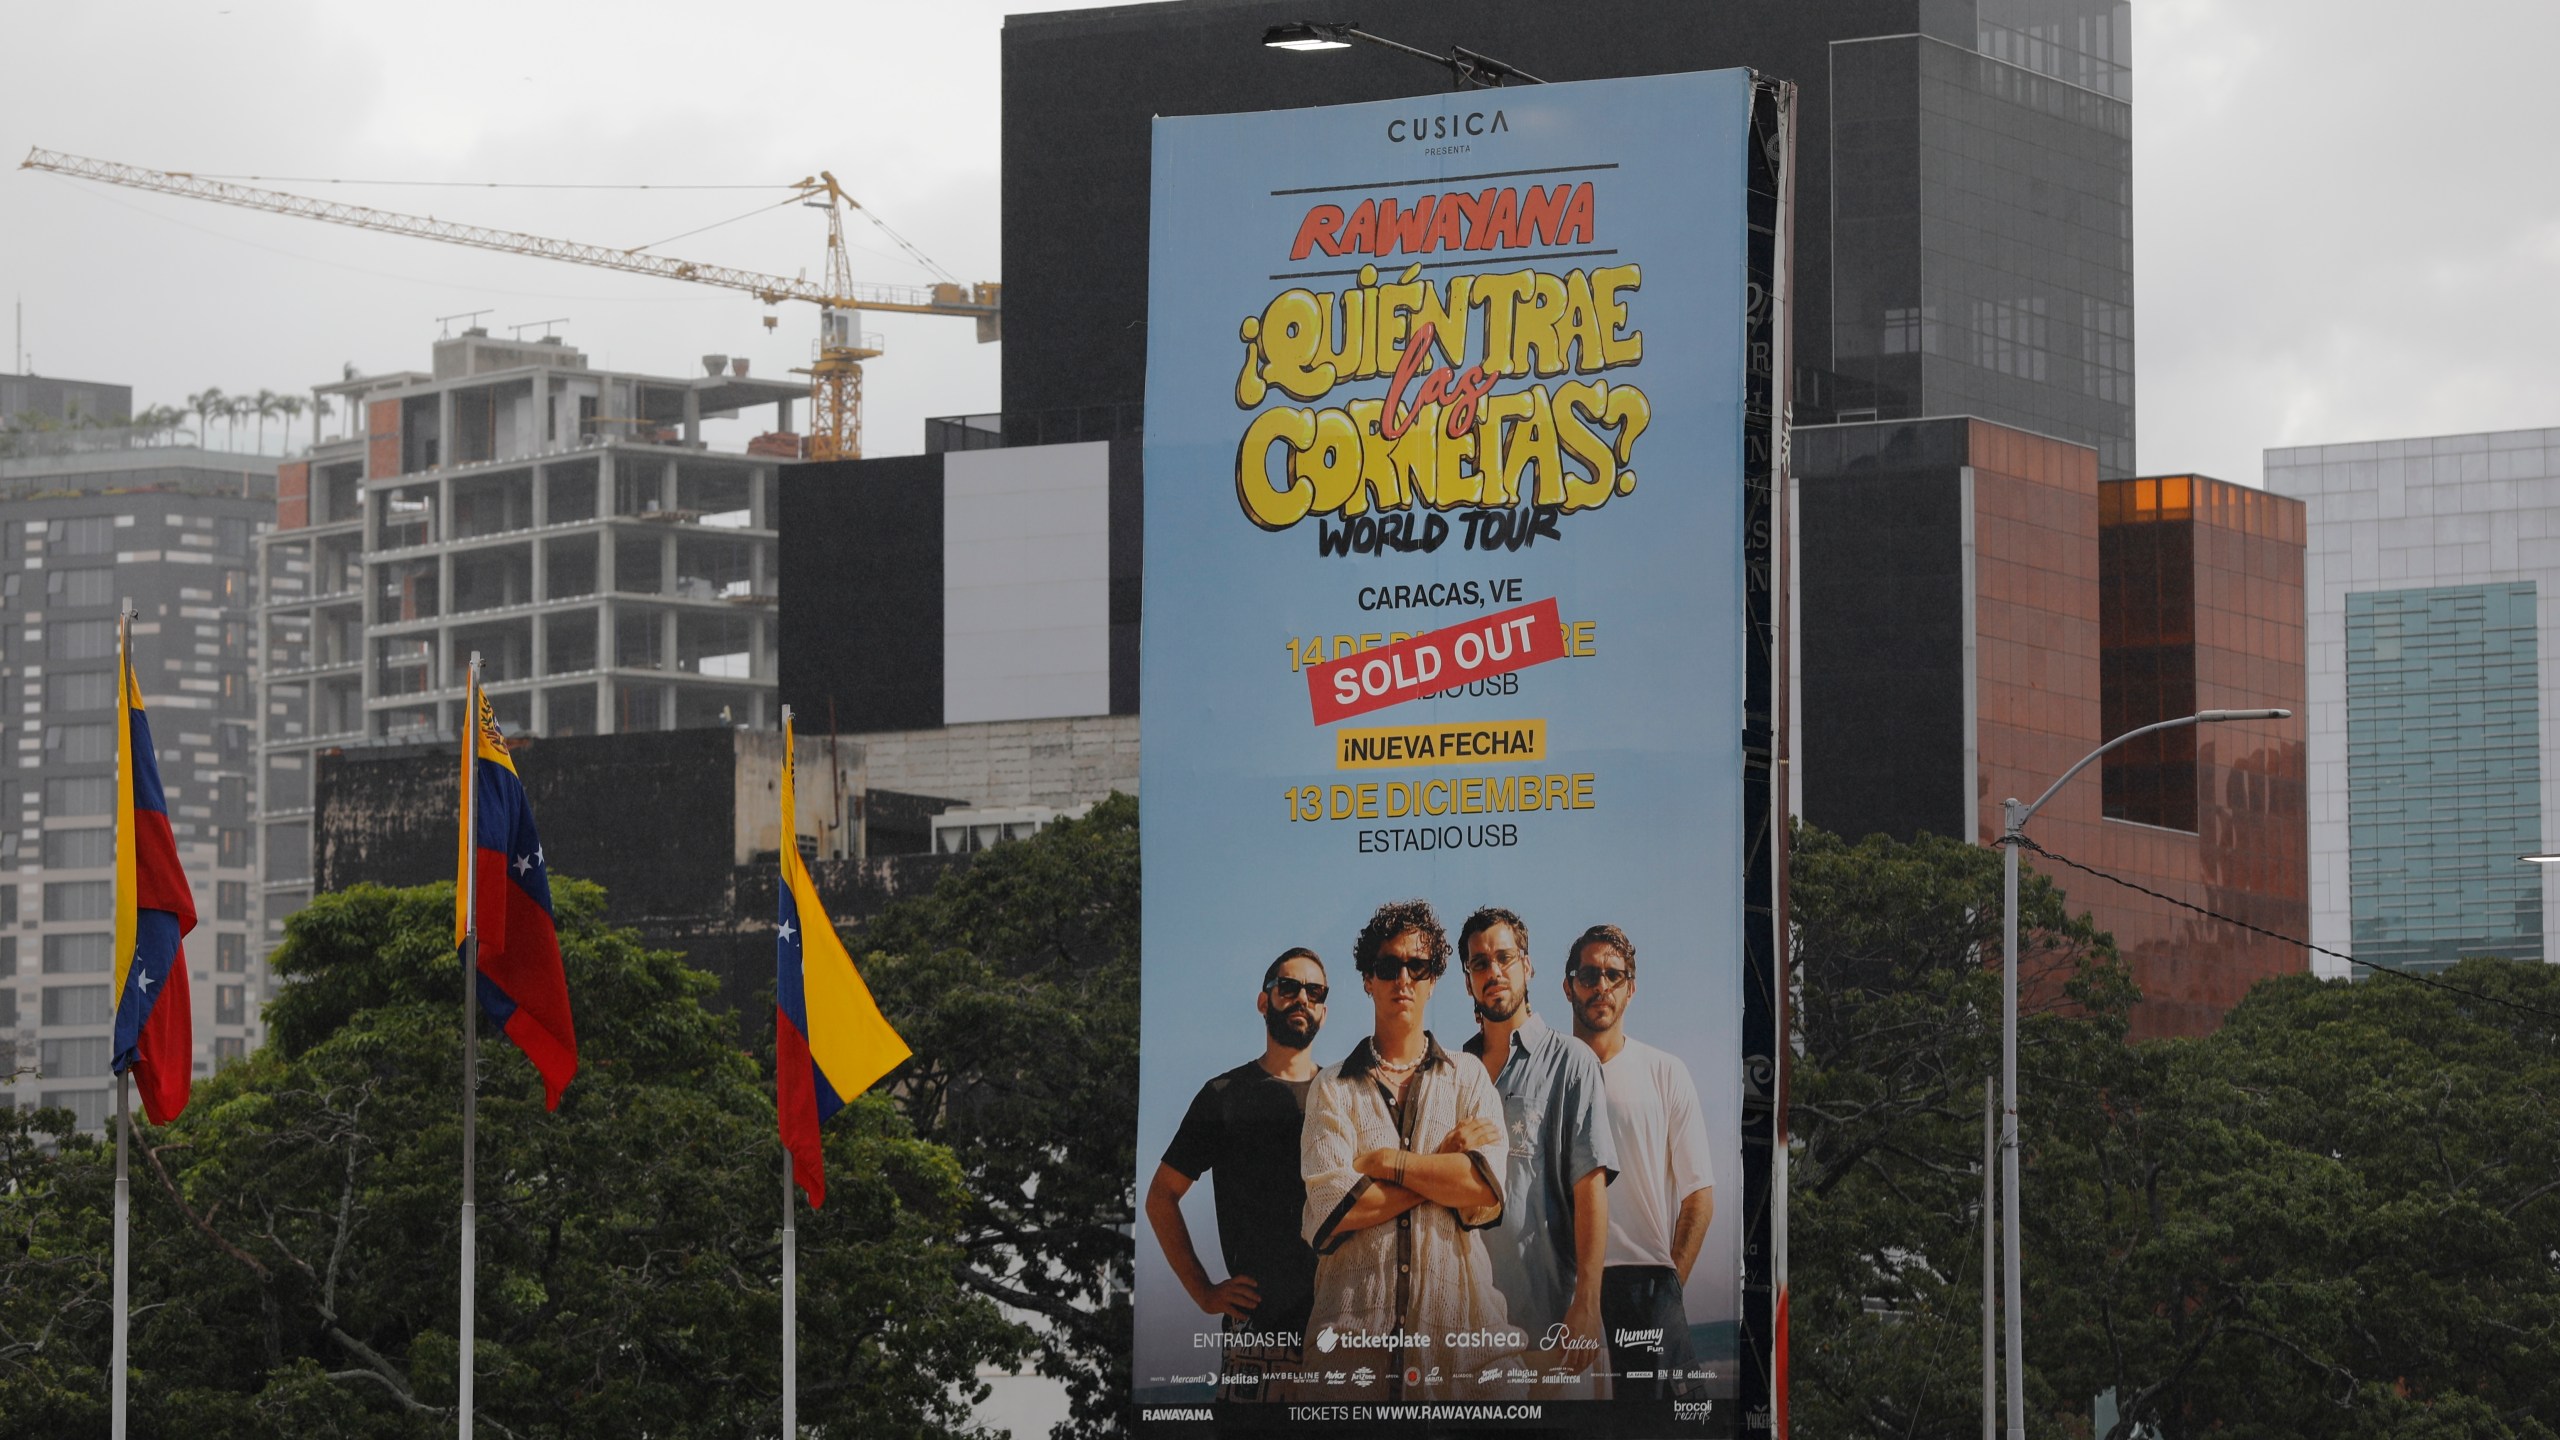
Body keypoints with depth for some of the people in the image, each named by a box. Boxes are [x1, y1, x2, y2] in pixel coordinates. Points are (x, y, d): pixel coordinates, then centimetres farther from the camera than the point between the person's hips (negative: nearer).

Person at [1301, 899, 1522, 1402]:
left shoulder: (1467, 1076, 12)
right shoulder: (1332, 1087, 9)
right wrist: (1444, 1162, -4)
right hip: (1355, 1327, -1)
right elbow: (1333, 1208, -8)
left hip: (1458, 1320, 1)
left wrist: (1383, 1161, -6)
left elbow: (1488, 1188, -6)